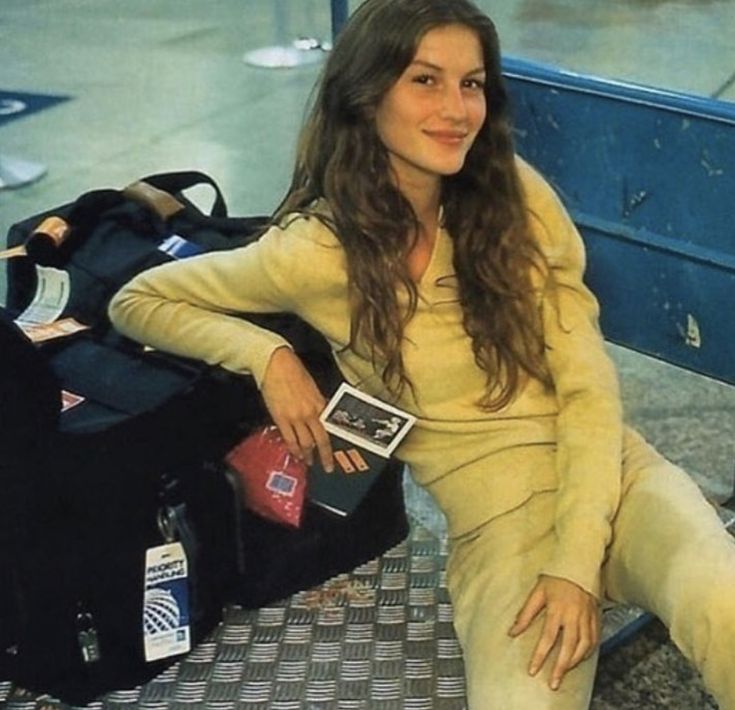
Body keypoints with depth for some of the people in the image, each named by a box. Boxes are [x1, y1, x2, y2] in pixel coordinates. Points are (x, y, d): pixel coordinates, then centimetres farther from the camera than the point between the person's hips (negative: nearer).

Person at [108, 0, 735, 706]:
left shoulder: (517, 195, -3)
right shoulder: (317, 249, -7)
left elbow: (587, 388, -4)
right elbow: (137, 303, 5)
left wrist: (576, 563, -16)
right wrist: (267, 355, -11)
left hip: (607, 473, 1)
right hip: (498, 523, 0)